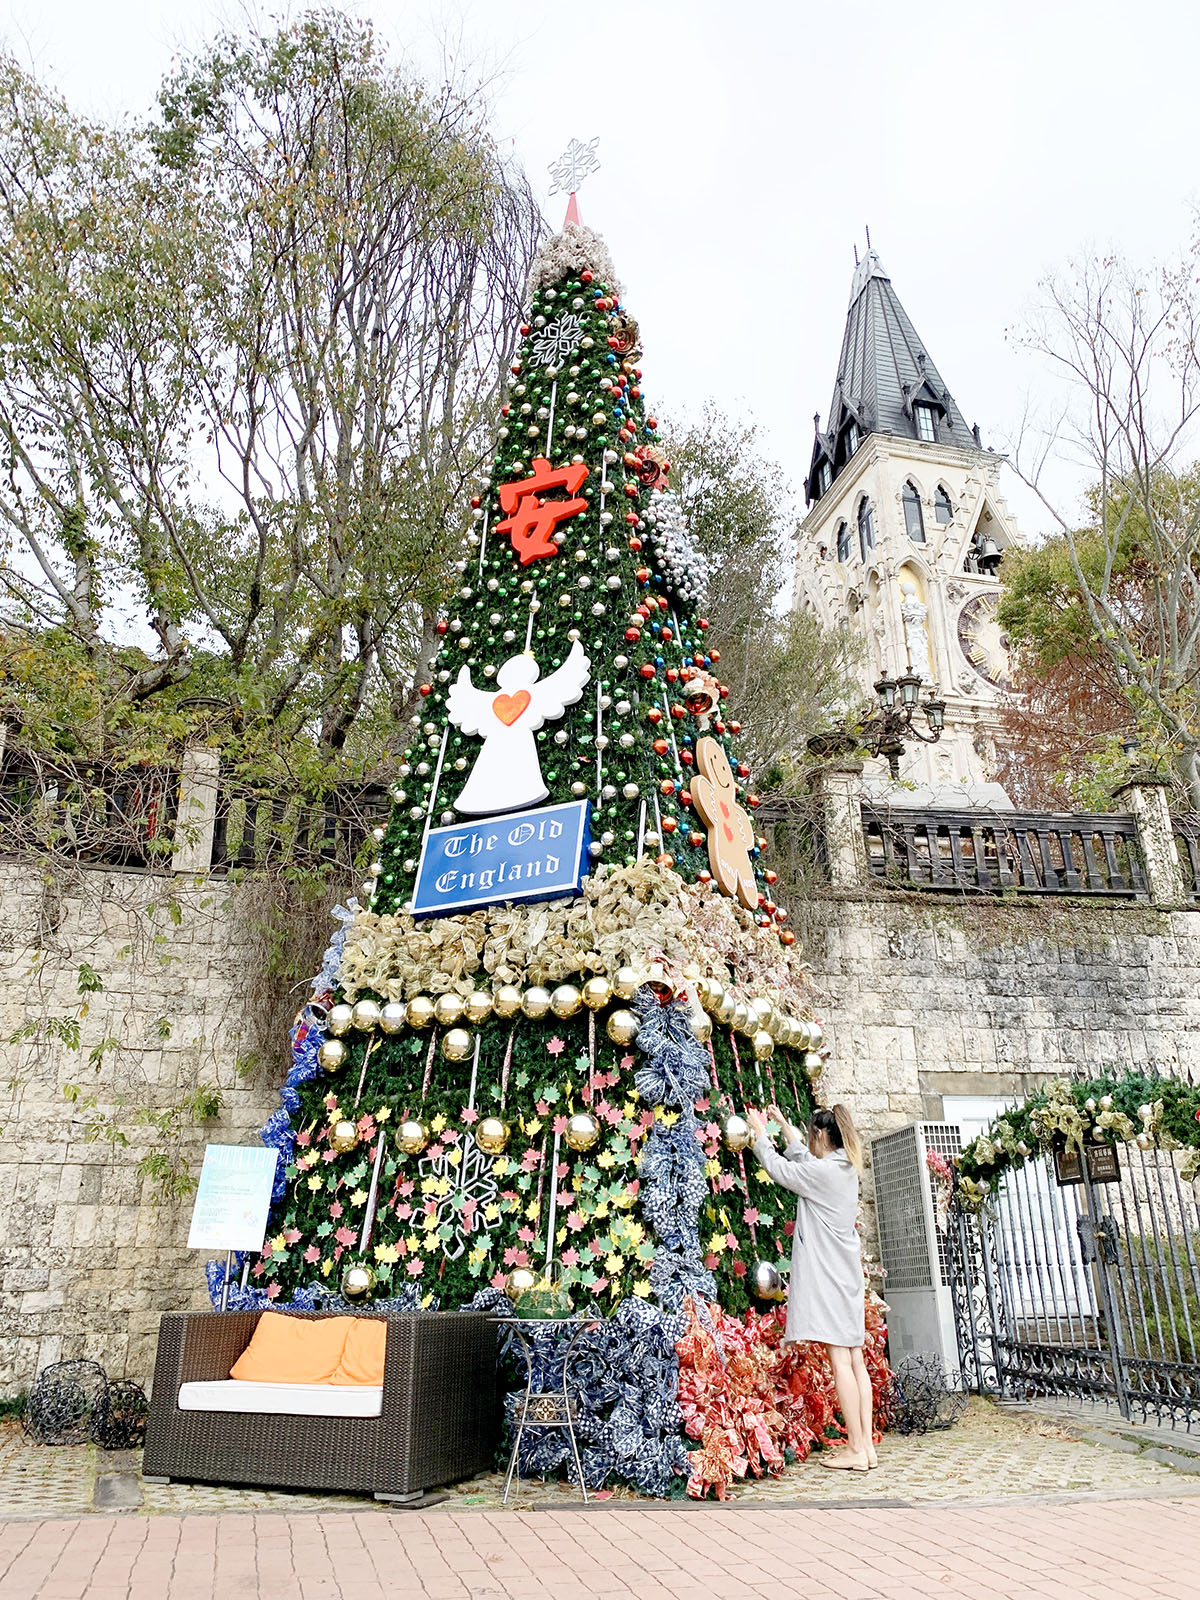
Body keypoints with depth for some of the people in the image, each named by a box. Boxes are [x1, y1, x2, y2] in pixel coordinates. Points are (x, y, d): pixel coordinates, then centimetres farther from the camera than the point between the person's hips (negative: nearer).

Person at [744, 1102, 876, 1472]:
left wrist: (760, 1133, 11)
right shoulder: (845, 1168, 11)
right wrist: (782, 1124, 34)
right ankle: (866, 1445, 11)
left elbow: (779, 1169, -3)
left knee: (840, 1361, -6)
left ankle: (856, 1450, -3)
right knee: (855, 1360, 9)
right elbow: (801, 1158, 27)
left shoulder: (823, 1170, -15)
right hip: (846, 1275, 9)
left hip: (827, 1276, -9)